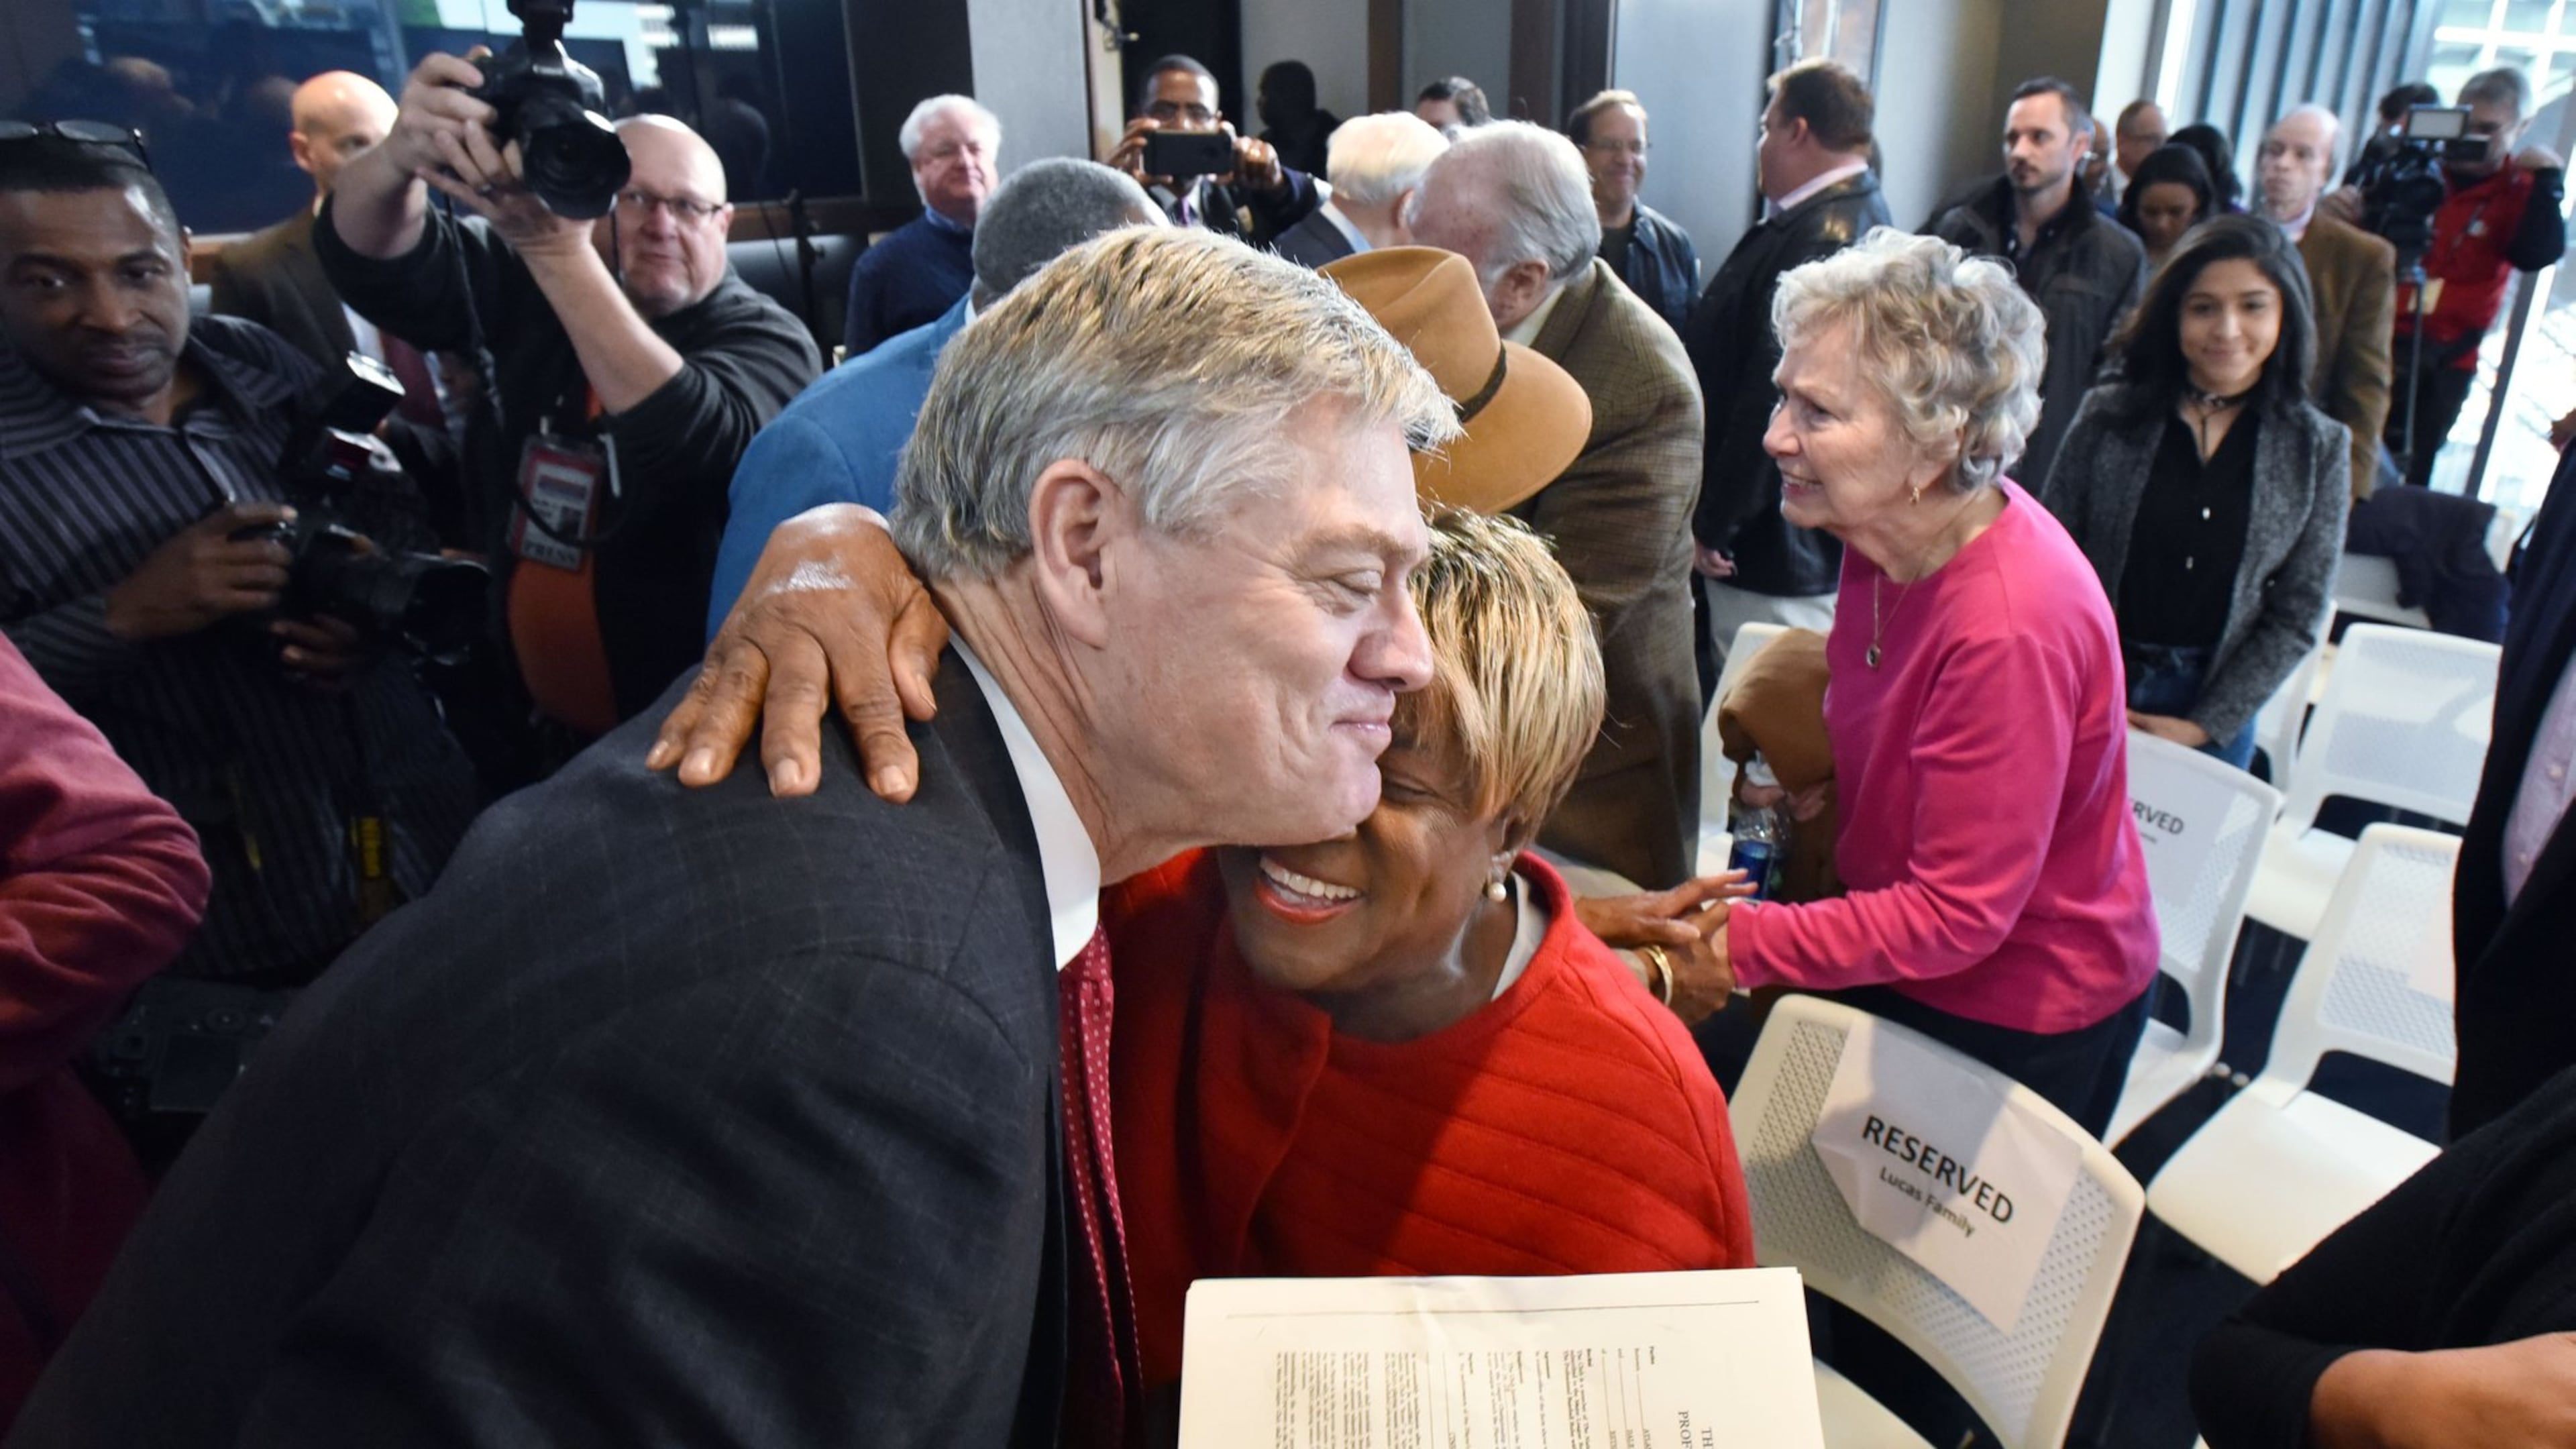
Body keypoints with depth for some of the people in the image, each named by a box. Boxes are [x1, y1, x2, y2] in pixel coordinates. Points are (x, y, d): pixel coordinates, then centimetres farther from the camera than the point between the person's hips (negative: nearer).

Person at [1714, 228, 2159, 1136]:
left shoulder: (2011, 627, -34)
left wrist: (1733, 944, -26)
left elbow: (1957, 916, -27)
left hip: (2023, 1017, -7)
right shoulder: (1889, 528, -9)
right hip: (1903, 960, 7)